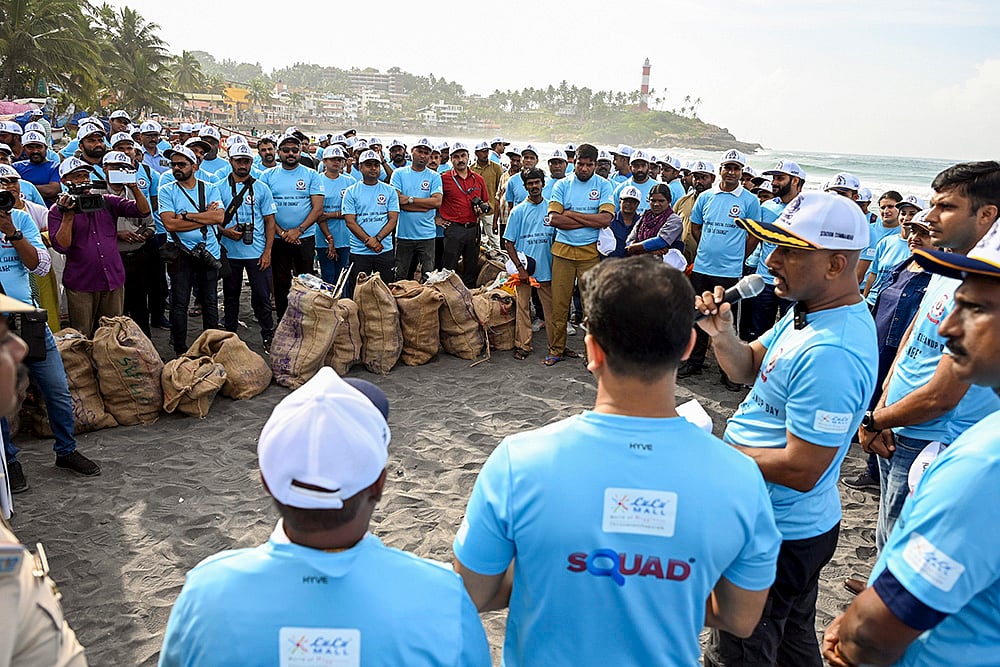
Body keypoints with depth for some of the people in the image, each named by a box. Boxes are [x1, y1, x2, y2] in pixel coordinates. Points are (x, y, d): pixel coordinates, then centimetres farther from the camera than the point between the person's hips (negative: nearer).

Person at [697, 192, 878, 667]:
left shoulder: (831, 353, -32)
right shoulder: (807, 311, 1)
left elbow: (801, 470, -30)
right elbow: (748, 368, 10)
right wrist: (721, 333, -11)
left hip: (780, 535, -10)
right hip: (791, 526, 10)